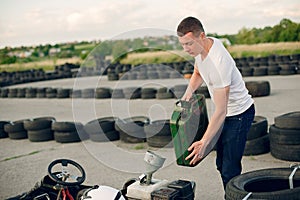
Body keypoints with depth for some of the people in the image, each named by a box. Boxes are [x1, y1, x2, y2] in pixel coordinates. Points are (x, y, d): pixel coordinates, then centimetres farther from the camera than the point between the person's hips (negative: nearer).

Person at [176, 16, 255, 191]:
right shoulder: (201, 47, -5)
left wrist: (204, 143, -30)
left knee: (230, 170, -11)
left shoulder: (218, 63, -34)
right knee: (221, 164, 17)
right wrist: (189, 91, -3)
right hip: (227, 113, 9)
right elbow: (198, 73, 17)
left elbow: (220, 111, -31)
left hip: (239, 113, -9)